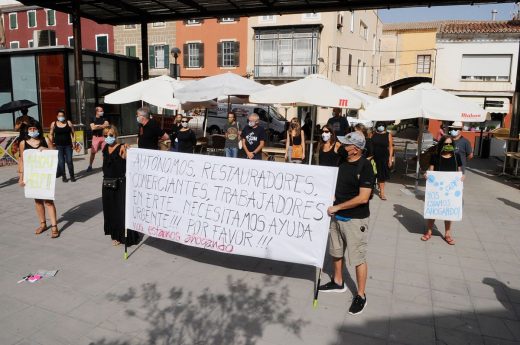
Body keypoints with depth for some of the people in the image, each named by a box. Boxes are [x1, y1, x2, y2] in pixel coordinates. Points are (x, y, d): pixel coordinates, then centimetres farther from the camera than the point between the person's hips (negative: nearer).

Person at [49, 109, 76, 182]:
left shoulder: (68, 123, 2)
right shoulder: (53, 124, 3)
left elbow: (72, 133, 5)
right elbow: (51, 134, 8)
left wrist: (73, 142, -1)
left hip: (68, 145, 0)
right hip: (58, 146, 0)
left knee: (69, 160, -2)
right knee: (61, 161, 1)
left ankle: (72, 176, 8)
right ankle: (63, 176, 10)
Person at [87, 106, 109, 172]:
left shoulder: (104, 118, 7)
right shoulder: (93, 119, 1)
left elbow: (106, 125, -8)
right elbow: (93, 127, -10)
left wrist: (97, 126, -12)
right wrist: (102, 126, -8)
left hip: (103, 136, 2)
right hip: (96, 137, -2)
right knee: (93, 152, -2)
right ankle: (90, 166, 10)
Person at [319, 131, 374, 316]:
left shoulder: (365, 167, -18)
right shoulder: (342, 161, 3)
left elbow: (363, 198, -23)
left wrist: (337, 207, -18)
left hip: (355, 219, -7)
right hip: (337, 216, 8)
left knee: (358, 258, 3)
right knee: (336, 252, 20)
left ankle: (361, 295, 18)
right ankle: (338, 282, 40)